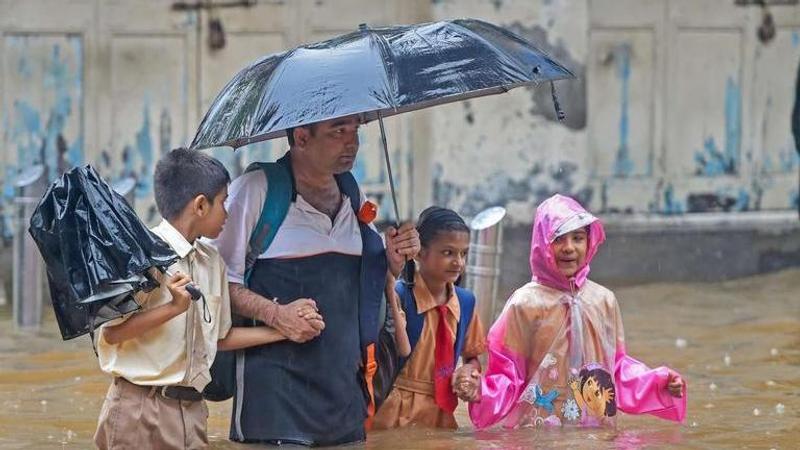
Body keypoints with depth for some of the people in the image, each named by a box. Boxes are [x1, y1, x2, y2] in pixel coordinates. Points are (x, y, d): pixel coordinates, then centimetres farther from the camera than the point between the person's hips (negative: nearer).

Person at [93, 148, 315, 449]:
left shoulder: (211, 261, 12)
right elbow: (112, 333, -15)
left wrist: (284, 331, 19)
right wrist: (174, 307, -23)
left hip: (191, 410, 7)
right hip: (141, 410, -7)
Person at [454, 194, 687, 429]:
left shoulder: (604, 300, 5)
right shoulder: (525, 303, -6)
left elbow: (618, 366, 13)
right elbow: (508, 377, -4)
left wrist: (660, 383, 1)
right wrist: (481, 391, -22)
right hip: (536, 432, -3)